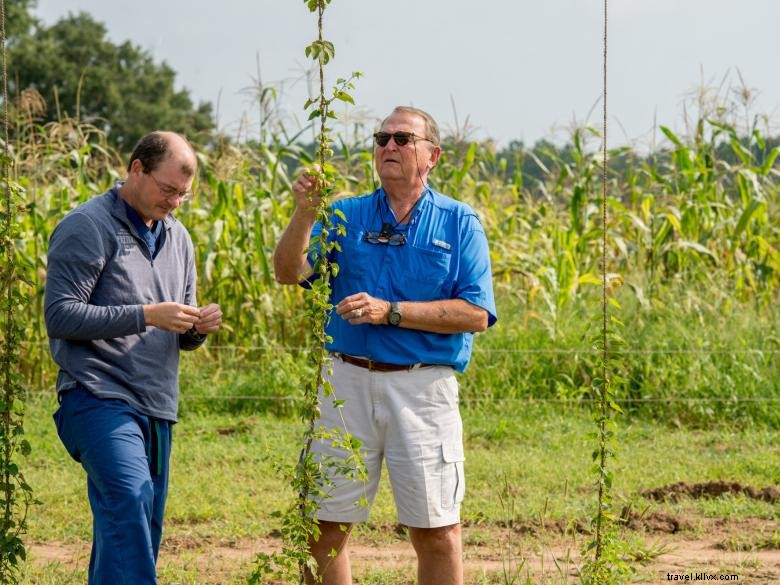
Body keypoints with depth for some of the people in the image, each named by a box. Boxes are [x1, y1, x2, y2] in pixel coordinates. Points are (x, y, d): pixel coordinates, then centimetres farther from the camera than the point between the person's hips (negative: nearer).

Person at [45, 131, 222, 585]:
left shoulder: (178, 238, 19)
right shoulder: (88, 227, -5)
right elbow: (60, 316, -13)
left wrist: (197, 329, -1)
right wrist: (145, 315, -18)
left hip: (157, 409, 8)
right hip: (100, 399, -8)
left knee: (139, 532, 6)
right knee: (129, 497, -27)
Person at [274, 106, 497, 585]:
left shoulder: (459, 223, 3)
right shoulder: (346, 216, 9)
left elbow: (475, 314, -8)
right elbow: (289, 272, -3)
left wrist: (389, 312, -14)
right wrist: (305, 214, -19)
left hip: (423, 386, -2)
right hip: (348, 380, 2)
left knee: (436, 530, 1)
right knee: (327, 523, 6)